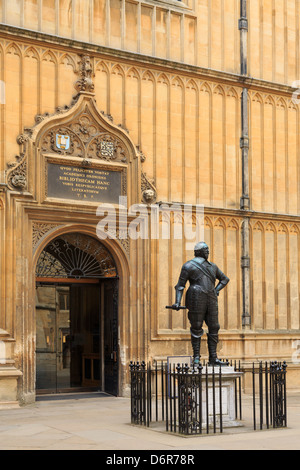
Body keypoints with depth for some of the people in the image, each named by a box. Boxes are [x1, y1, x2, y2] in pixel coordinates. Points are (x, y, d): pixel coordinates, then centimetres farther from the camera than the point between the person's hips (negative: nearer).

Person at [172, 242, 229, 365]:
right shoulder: (189, 266, 1)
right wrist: (177, 302, -13)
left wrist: (216, 291, 12)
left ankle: (213, 358, 7)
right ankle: (196, 357, 10)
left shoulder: (212, 266, 19)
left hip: (211, 301, 6)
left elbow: (225, 279, 29)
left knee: (214, 328, 2)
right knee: (196, 328, -1)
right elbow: (180, 285, -2)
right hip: (196, 300, -6)